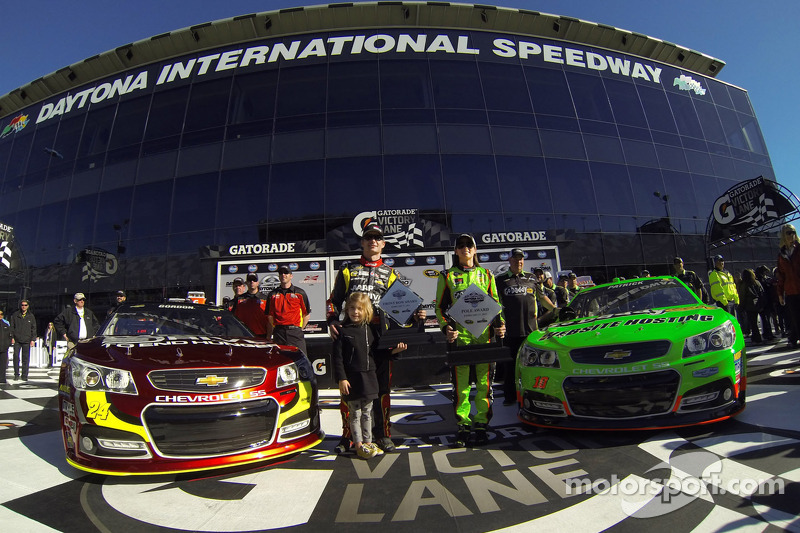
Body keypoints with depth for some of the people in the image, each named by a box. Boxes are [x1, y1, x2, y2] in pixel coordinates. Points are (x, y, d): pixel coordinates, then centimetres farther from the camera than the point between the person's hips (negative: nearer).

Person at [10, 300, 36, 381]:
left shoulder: (31, 316, 8)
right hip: (17, 340, 0)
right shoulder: (15, 315, 7)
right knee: (16, 357, -3)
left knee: (26, 359, 1)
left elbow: (33, 328, 8)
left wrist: (33, 339, 1)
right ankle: (16, 374, 10)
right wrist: (12, 337, -2)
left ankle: (25, 375, 6)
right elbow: (12, 327, 8)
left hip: (26, 341, 0)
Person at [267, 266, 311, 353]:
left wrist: (299, 329, 4)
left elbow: (306, 314, 11)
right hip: (278, 334, 2)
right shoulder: (273, 294, 14)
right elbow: (270, 316, 12)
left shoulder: (300, 293, 9)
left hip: (295, 332, -1)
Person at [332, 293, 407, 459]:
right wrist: (341, 379, -14)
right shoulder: (343, 331, -8)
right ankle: (358, 445, 19)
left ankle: (368, 442, 27)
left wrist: (394, 350, -4)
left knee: (367, 412, 15)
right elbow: (337, 357, -9)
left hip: (369, 377, 4)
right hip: (352, 379, -4)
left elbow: (378, 352, 10)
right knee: (355, 413, 6)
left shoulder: (370, 329, 6)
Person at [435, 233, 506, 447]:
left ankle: (481, 424, 17)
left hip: (484, 335, 2)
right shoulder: (447, 276, 9)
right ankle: (463, 426, 13)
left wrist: (499, 324, 0)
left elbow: (496, 303, 16)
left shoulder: (486, 275, 14)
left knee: (484, 382, 5)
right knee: (461, 384, 0)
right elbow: (440, 307, 8)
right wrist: (446, 327, -7)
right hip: (459, 335, -1)